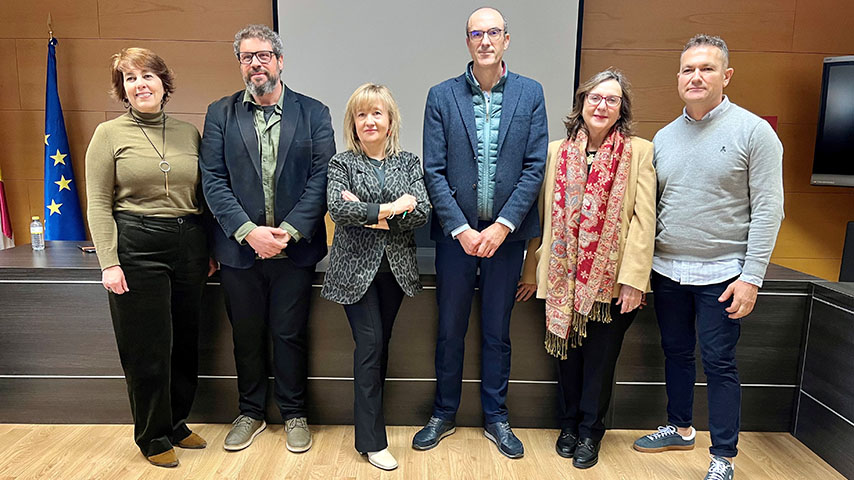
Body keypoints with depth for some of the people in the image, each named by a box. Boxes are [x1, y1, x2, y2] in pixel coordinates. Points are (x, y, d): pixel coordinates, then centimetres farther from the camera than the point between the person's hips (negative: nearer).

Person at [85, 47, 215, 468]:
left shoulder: (188, 133, 10)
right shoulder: (109, 133, 0)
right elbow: (98, 204, -3)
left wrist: (210, 250, 9)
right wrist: (109, 262, -11)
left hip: (188, 244, 4)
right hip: (137, 247, -4)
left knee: (185, 342, 12)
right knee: (147, 348, 4)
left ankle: (176, 423, 32)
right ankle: (152, 436, 23)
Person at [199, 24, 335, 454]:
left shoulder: (313, 113, 1)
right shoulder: (220, 114, 5)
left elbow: (321, 180, -6)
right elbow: (213, 181, -2)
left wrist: (288, 231, -15)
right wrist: (248, 232, -14)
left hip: (294, 248, -1)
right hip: (240, 247, 2)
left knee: (289, 335, 9)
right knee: (246, 336, 14)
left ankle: (294, 414, 28)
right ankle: (251, 413, 33)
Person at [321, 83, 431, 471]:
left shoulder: (409, 163, 7)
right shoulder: (342, 163, 1)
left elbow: (421, 213, -7)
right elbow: (337, 208, -17)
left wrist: (371, 215, -15)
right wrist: (391, 209, -18)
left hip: (396, 268, 3)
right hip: (356, 268, -2)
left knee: (380, 346, 11)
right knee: (370, 345, -4)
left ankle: (370, 420, 28)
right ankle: (372, 440, 6)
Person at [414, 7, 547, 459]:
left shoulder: (530, 93, 2)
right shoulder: (442, 96, 0)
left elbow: (535, 166, -3)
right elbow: (434, 171, -4)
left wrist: (503, 225, -12)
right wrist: (461, 229, -12)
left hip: (506, 232, 1)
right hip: (456, 231, 0)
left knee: (497, 332, 13)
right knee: (449, 331, 11)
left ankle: (495, 418, 30)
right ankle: (443, 415, 30)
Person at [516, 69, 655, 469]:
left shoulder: (640, 152, -3)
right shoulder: (557, 151, 4)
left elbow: (644, 218, -8)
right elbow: (543, 215, 6)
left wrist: (633, 278, -14)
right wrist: (531, 271, 6)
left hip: (611, 279, -2)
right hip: (565, 276, 2)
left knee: (600, 359, 10)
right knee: (568, 353, 13)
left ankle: (590, 432, 30)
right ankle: (569, 424, 33)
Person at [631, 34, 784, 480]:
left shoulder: (753, 131, -6)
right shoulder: (664, 137, 8)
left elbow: (768, 209, -9)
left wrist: (751, 277, -14)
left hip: (720, 274, -5)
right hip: (667, 271, 5)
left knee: (719, 363, 2)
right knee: (676, 354, 16)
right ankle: (680, 429, 35)